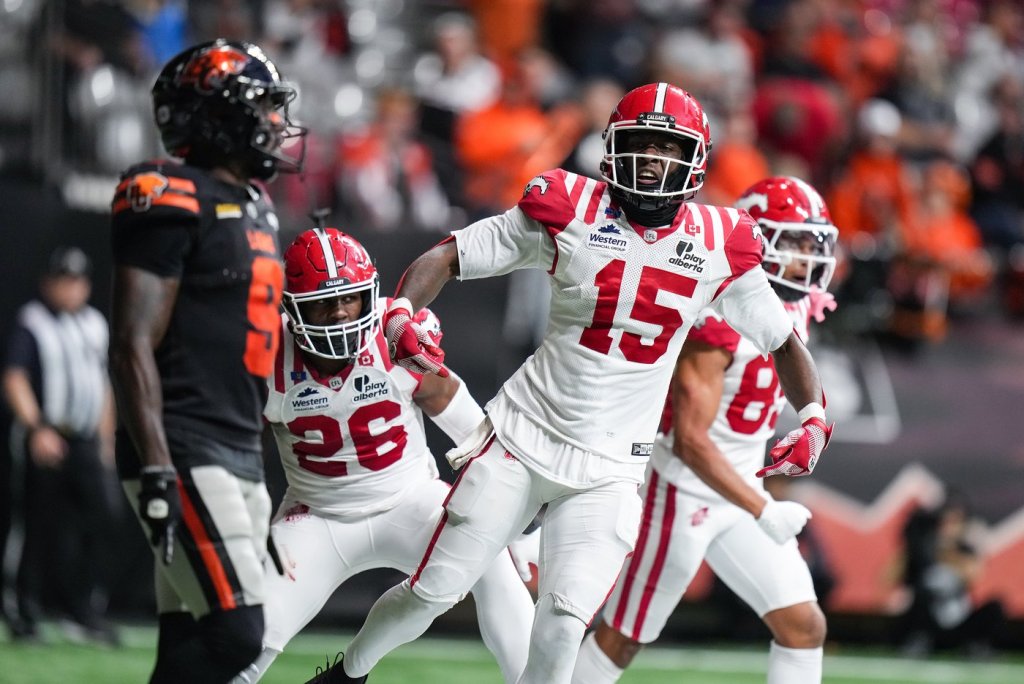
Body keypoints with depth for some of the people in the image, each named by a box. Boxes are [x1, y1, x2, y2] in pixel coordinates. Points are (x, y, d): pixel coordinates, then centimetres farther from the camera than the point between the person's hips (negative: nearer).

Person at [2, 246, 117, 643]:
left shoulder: (94, 324, 15)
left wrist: (105, 439, 19)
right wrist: (37, 429, -26)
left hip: (87, 443, 6)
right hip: (48, 443, -6)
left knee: (100, 517, -7)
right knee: (43, 526, -3)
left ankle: (87, 610, -4)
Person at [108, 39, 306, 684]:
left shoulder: (253, 206, 18)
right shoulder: (173, 201, -11)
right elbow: (133, 345, -16)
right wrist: (157, 470, -23)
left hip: (240, 456, 9)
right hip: (185, 456, -9)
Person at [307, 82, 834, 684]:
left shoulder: (719, 246, -2)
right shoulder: (570, 211, -6)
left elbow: (784, 341, 10)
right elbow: (447, 259, -2)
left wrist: (814, 421, -6)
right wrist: (401, 317, -21)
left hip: (611, 469, 1)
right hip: (524, 437, -1)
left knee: (565, 621, -15)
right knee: (433, 591, 4)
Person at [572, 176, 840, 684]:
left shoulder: (793, 308, 1)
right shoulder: (715, 320, -25)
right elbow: (690, 440, -28)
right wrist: (763, 511, -30)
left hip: (739, 489, 8)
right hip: (680, 491, -8)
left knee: (803, 625, 0)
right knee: (623, 639, 4)